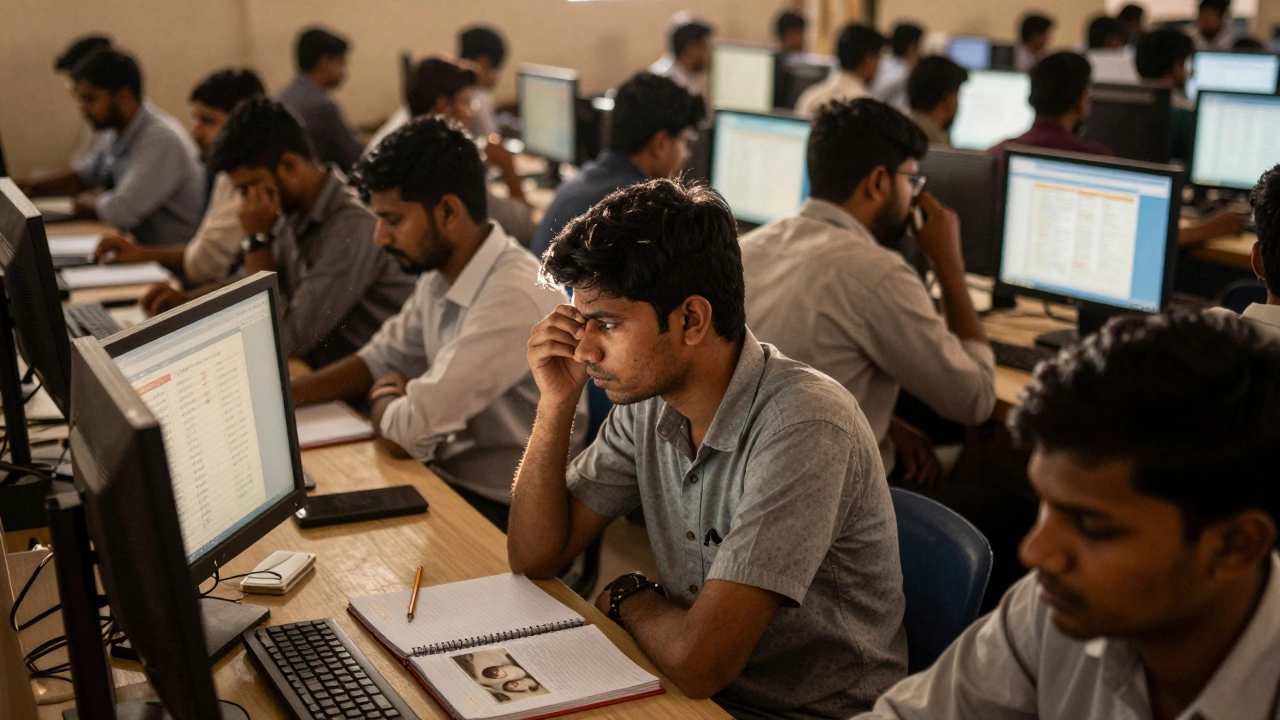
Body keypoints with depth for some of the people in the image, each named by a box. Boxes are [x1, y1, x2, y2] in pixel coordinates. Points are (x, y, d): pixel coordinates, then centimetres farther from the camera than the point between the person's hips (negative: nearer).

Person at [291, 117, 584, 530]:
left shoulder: (516, 297, -28)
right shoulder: (439, 275, 3)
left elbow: (405, 434, -27)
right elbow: (381, 359, 16)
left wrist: (382, 397, -4)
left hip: (502, 512, -8)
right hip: (447, 473, 8)